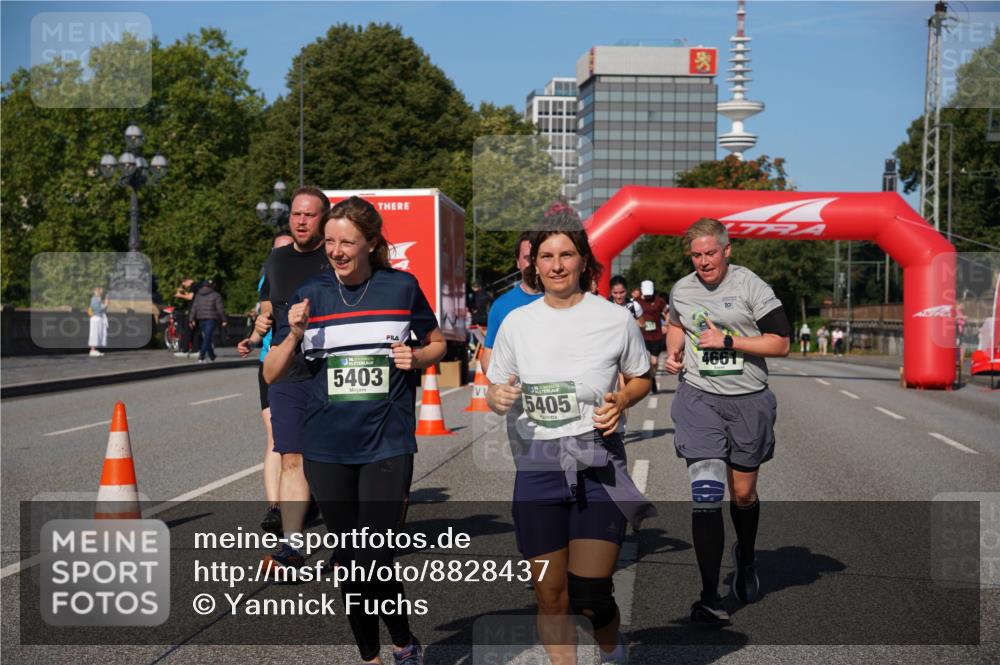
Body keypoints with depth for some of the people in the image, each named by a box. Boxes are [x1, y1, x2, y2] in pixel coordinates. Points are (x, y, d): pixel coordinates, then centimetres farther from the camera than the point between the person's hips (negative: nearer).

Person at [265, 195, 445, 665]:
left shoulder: (402, 287, 0)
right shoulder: (309, 295, 2)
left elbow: (437, 343, 15)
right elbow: (271, 374, 4)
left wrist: (417, 357, -7)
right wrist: (294, 334, -13)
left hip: (387, 444, -2)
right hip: (327, 449, 3)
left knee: (373, 562, -8)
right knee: (350, 561, 11)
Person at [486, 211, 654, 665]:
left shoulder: (615, 319, 0)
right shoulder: (516, 322, 5)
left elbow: (641, 378, 13)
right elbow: (495, 391, 12)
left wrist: (622, 400, -8)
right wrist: (498, 398, -11)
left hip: (597, 463, -2)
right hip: (537, 466, 2)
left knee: (589, 594, -7)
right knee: (550, 596, 4)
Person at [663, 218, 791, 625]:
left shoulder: (751, 287, -6)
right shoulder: (681, 290, 6)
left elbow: (781, 343, -10)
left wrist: (728, 340, -16)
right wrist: (673, 353, 8)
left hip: (749, 400, -1)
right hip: (699, 398, 1)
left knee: (743, 493, 13)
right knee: (706, 496, -12)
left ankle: (745, 558, 46)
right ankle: (709, 598, -10)